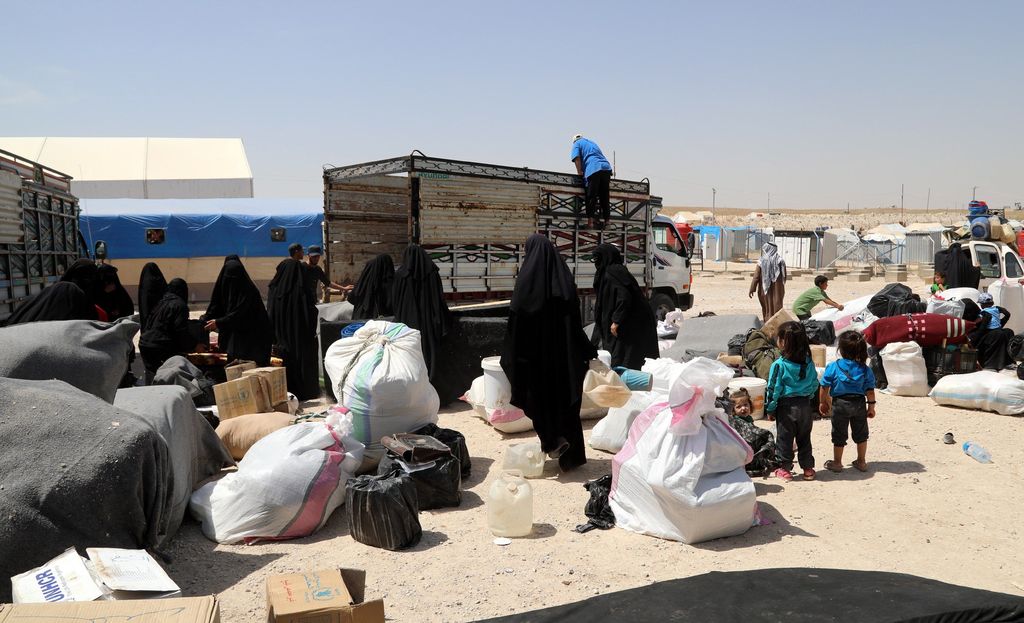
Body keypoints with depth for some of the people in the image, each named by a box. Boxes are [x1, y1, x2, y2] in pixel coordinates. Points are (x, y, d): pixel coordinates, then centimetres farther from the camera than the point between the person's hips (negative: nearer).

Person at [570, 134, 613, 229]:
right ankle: (605, 221, 10)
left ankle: (590, 222, -12)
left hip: (593, 169, -5)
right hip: (606, 167, 5)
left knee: (591, 197, -6)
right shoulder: (592, 143, 36)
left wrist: (579, 172, 2)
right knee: (605, 197, 10)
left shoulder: (577, 144, 18)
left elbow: (577, 158, 2)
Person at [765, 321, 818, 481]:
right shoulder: (809, 363, -2)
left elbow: (773, 389, -13)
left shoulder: (779, 365, -17)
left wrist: (770, 409, -4)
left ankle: (784, 468, 15)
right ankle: (808, 468, 23)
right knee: (804, 438, 16)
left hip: (786, 407, -4)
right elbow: (815, 384, 6)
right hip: (805, 405, 4)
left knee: (784, 438, 8)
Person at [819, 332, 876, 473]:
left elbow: (824, 387, -7)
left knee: (839, 435, 9)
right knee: (861, 434, 17)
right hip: (859, 403, 2)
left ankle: (837, 463, 19)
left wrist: (822, 403, 5)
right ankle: (861, 462, 28)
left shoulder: (833, 367, -10)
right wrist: (871, 406, 7)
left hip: (840, 404, -2)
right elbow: (870, 390, -3)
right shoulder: (865, 369, -4)